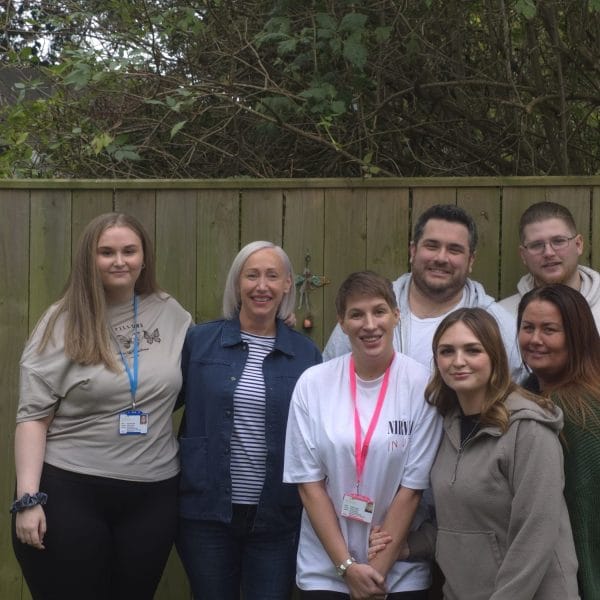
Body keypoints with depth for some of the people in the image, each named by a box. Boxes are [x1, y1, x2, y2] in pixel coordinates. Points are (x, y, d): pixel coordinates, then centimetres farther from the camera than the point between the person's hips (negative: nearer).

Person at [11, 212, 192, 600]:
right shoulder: (63, 323, -2)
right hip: (70, 492, -3)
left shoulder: (171, 314, 6)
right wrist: (28, 498, -12)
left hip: (153, 495, 3)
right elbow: (32, 416, -5)